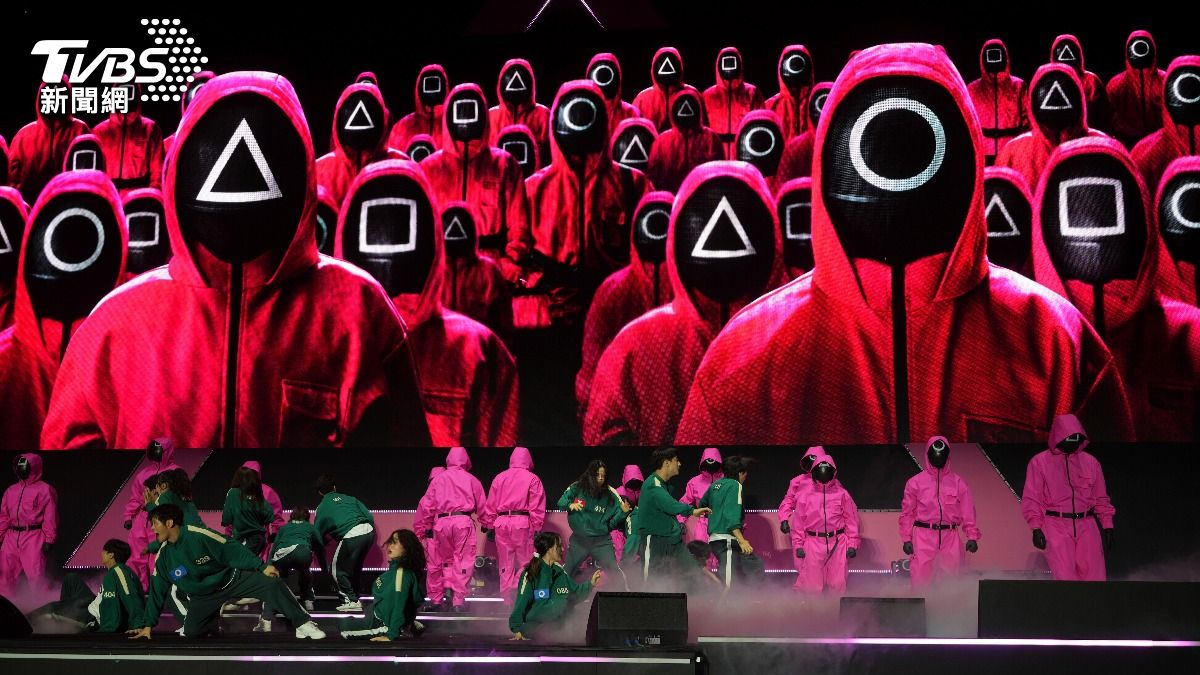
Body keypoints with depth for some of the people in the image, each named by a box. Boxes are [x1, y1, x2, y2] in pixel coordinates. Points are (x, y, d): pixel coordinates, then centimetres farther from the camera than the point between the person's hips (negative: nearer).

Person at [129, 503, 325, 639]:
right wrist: (147, 625, 3)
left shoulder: (198, 535, -23)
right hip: (204, 596, 4)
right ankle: (215, 618, 18)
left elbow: (233, 551, -19)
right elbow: (157, 591, 2)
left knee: (272, 583, -23)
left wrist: (262, 567, -21)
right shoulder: (163, 556, -7)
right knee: (191, 631, -16)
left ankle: (303, 624, -12)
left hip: (231, 579, -4)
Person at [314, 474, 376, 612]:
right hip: (368, 531, 5)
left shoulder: (322, 508, 14)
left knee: (338, 569, 10)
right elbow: (370, 516, 17)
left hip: (351, 537, -5)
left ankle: (352, 600, 3)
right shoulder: (349, 498, 22)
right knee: (355, 567, 23)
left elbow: (318, 533, 19)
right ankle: (354, 595, 28)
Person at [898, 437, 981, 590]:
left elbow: (968, 512, 7)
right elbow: (907, 512, 6)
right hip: (923, 537, -1)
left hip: (950, 538, 1)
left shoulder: (958, 482, 8)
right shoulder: (916, 482, 4)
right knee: (920, 579, -6)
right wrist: (907, 539, -1)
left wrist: (972, 537, -2)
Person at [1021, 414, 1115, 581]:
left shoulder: (1091, 462, 14)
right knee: (1065, 578, -13)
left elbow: (1101, 499, 18)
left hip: (1086, 526, 3)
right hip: (1056, 527, -3)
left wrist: (1107, 526, 12)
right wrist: (1036, 528, -7)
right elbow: (1031, 499, 3)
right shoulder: (1040, 462, 4)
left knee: (1094, 577, -5)